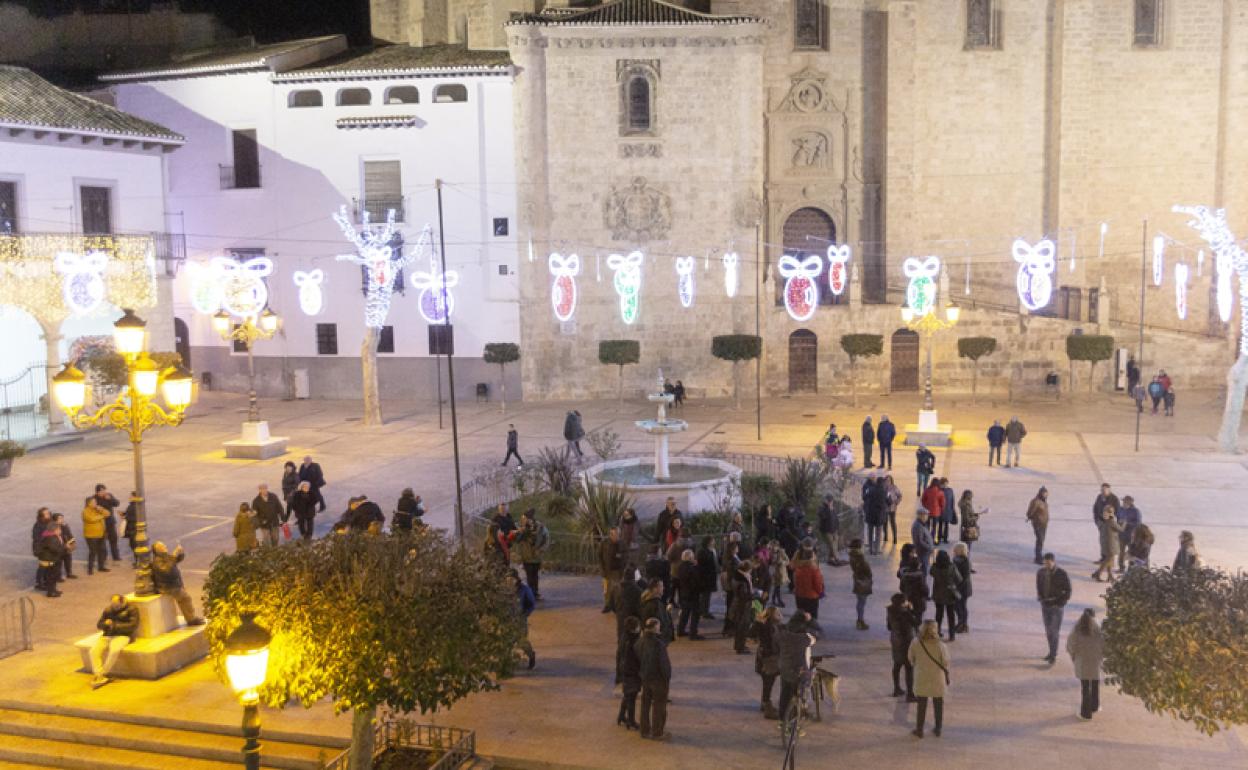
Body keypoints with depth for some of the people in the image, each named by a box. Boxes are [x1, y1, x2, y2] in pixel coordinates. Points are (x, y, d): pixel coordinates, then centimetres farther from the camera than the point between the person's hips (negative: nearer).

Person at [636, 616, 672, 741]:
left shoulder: (640, 642, -5)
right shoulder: (658, 644, -27)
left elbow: (638, 659, 4)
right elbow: (663, 663, -23)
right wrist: (668, 677, -10)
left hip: (645, 678, 7)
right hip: (658, 679, -7)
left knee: (646, 704, 18)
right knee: (659, 706, 7)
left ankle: (645, 730, 29)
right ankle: (657, 733, 17)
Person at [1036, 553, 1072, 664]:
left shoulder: (1061, 574, -12)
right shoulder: (1040, 572, -1)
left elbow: (1068, 590, -5)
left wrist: (1061, 602, -11)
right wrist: (1040, 597, 1)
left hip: (1057, 605, -4)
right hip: (1045, 605, 4)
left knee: (1055, 630, -6)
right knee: (1048, 630, 11)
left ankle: (1053, 656, -3)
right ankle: (1052, 652, 24)